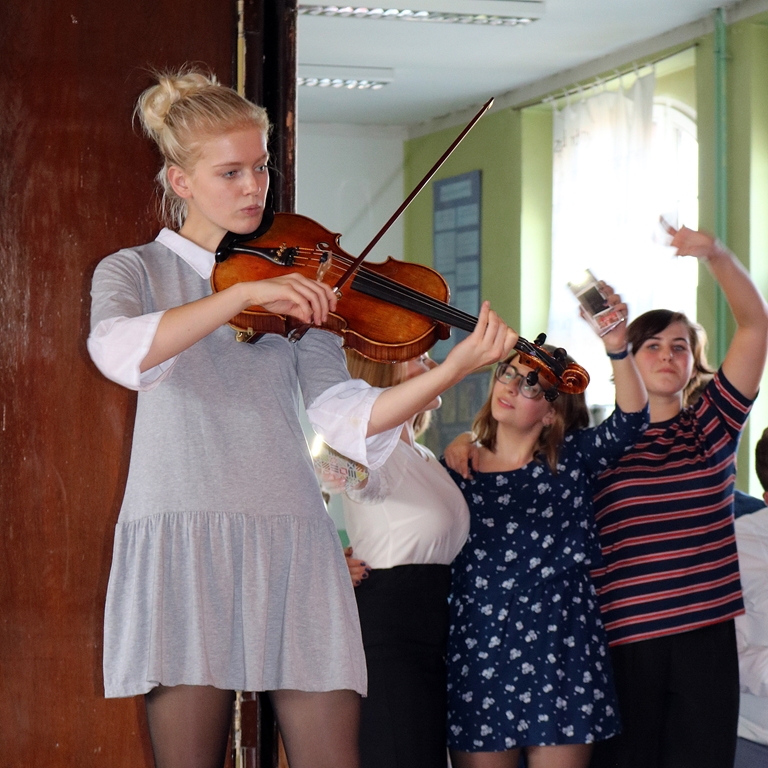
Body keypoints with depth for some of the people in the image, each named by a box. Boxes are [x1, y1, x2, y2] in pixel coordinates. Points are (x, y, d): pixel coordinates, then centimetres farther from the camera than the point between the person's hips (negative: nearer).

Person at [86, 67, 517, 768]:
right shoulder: (136, 271, 9)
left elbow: (343, 415, 1)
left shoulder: (297, 286, 16)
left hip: (291, 539, 2)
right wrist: (245, 294, -24)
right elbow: (118, 351, -16)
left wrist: (455, 367, -14)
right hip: (181, 539, -2)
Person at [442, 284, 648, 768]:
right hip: (479, 655, 1)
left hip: (560, 654, -1)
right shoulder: (455, 469, 10)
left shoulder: (572, 460, 5)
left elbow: (630, 422, -11)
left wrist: (618, 350, -26)